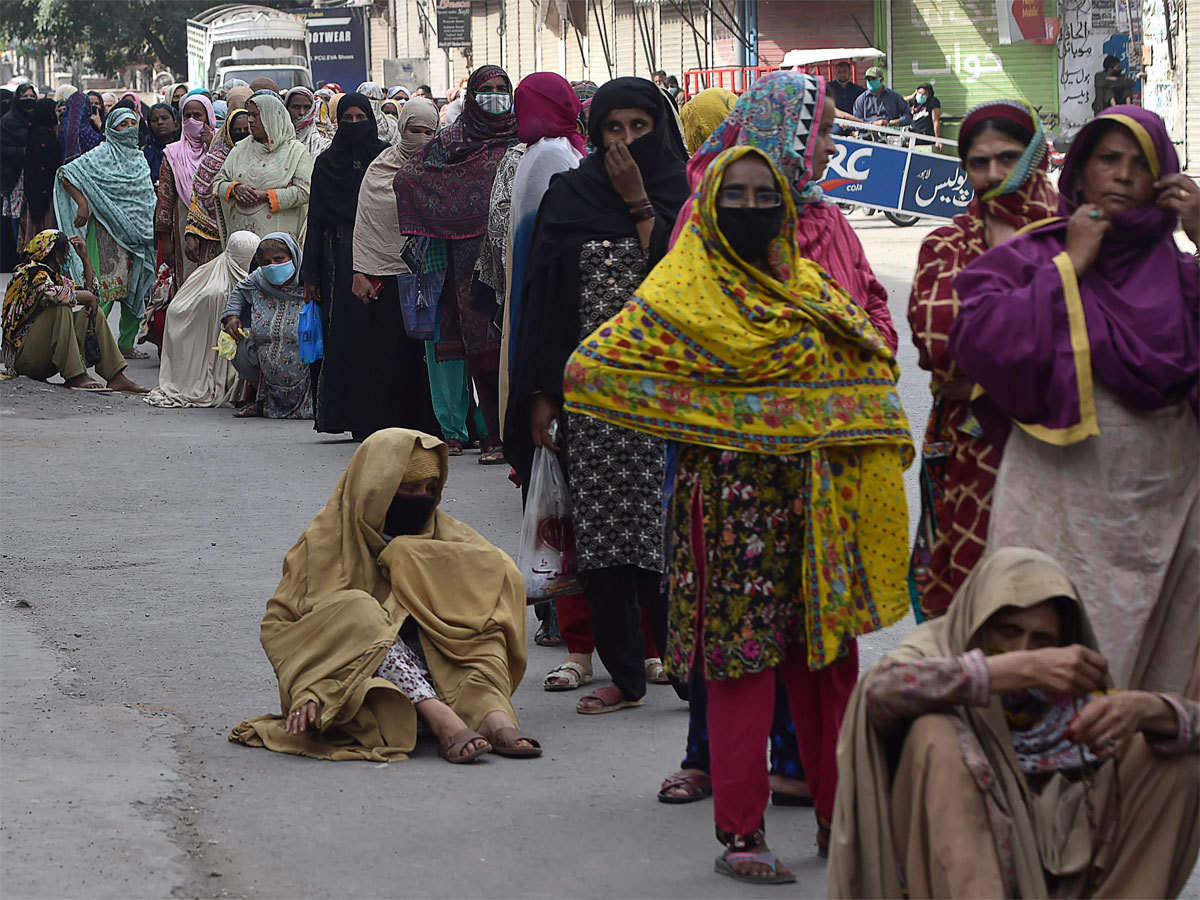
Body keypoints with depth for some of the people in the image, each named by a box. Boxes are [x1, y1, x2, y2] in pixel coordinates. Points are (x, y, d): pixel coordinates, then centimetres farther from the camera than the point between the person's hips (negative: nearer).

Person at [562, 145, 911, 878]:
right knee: (743, 659, -3)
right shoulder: (681, 295, -4)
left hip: (815, 505, 6)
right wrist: (694, 418, -7)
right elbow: (588, 369, -10)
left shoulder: (808, 287, 14)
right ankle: (741, 835, 5)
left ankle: (841, 817, 24)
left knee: (829, 656, 11)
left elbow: (871, 363, 19)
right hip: (730, 505, -6)